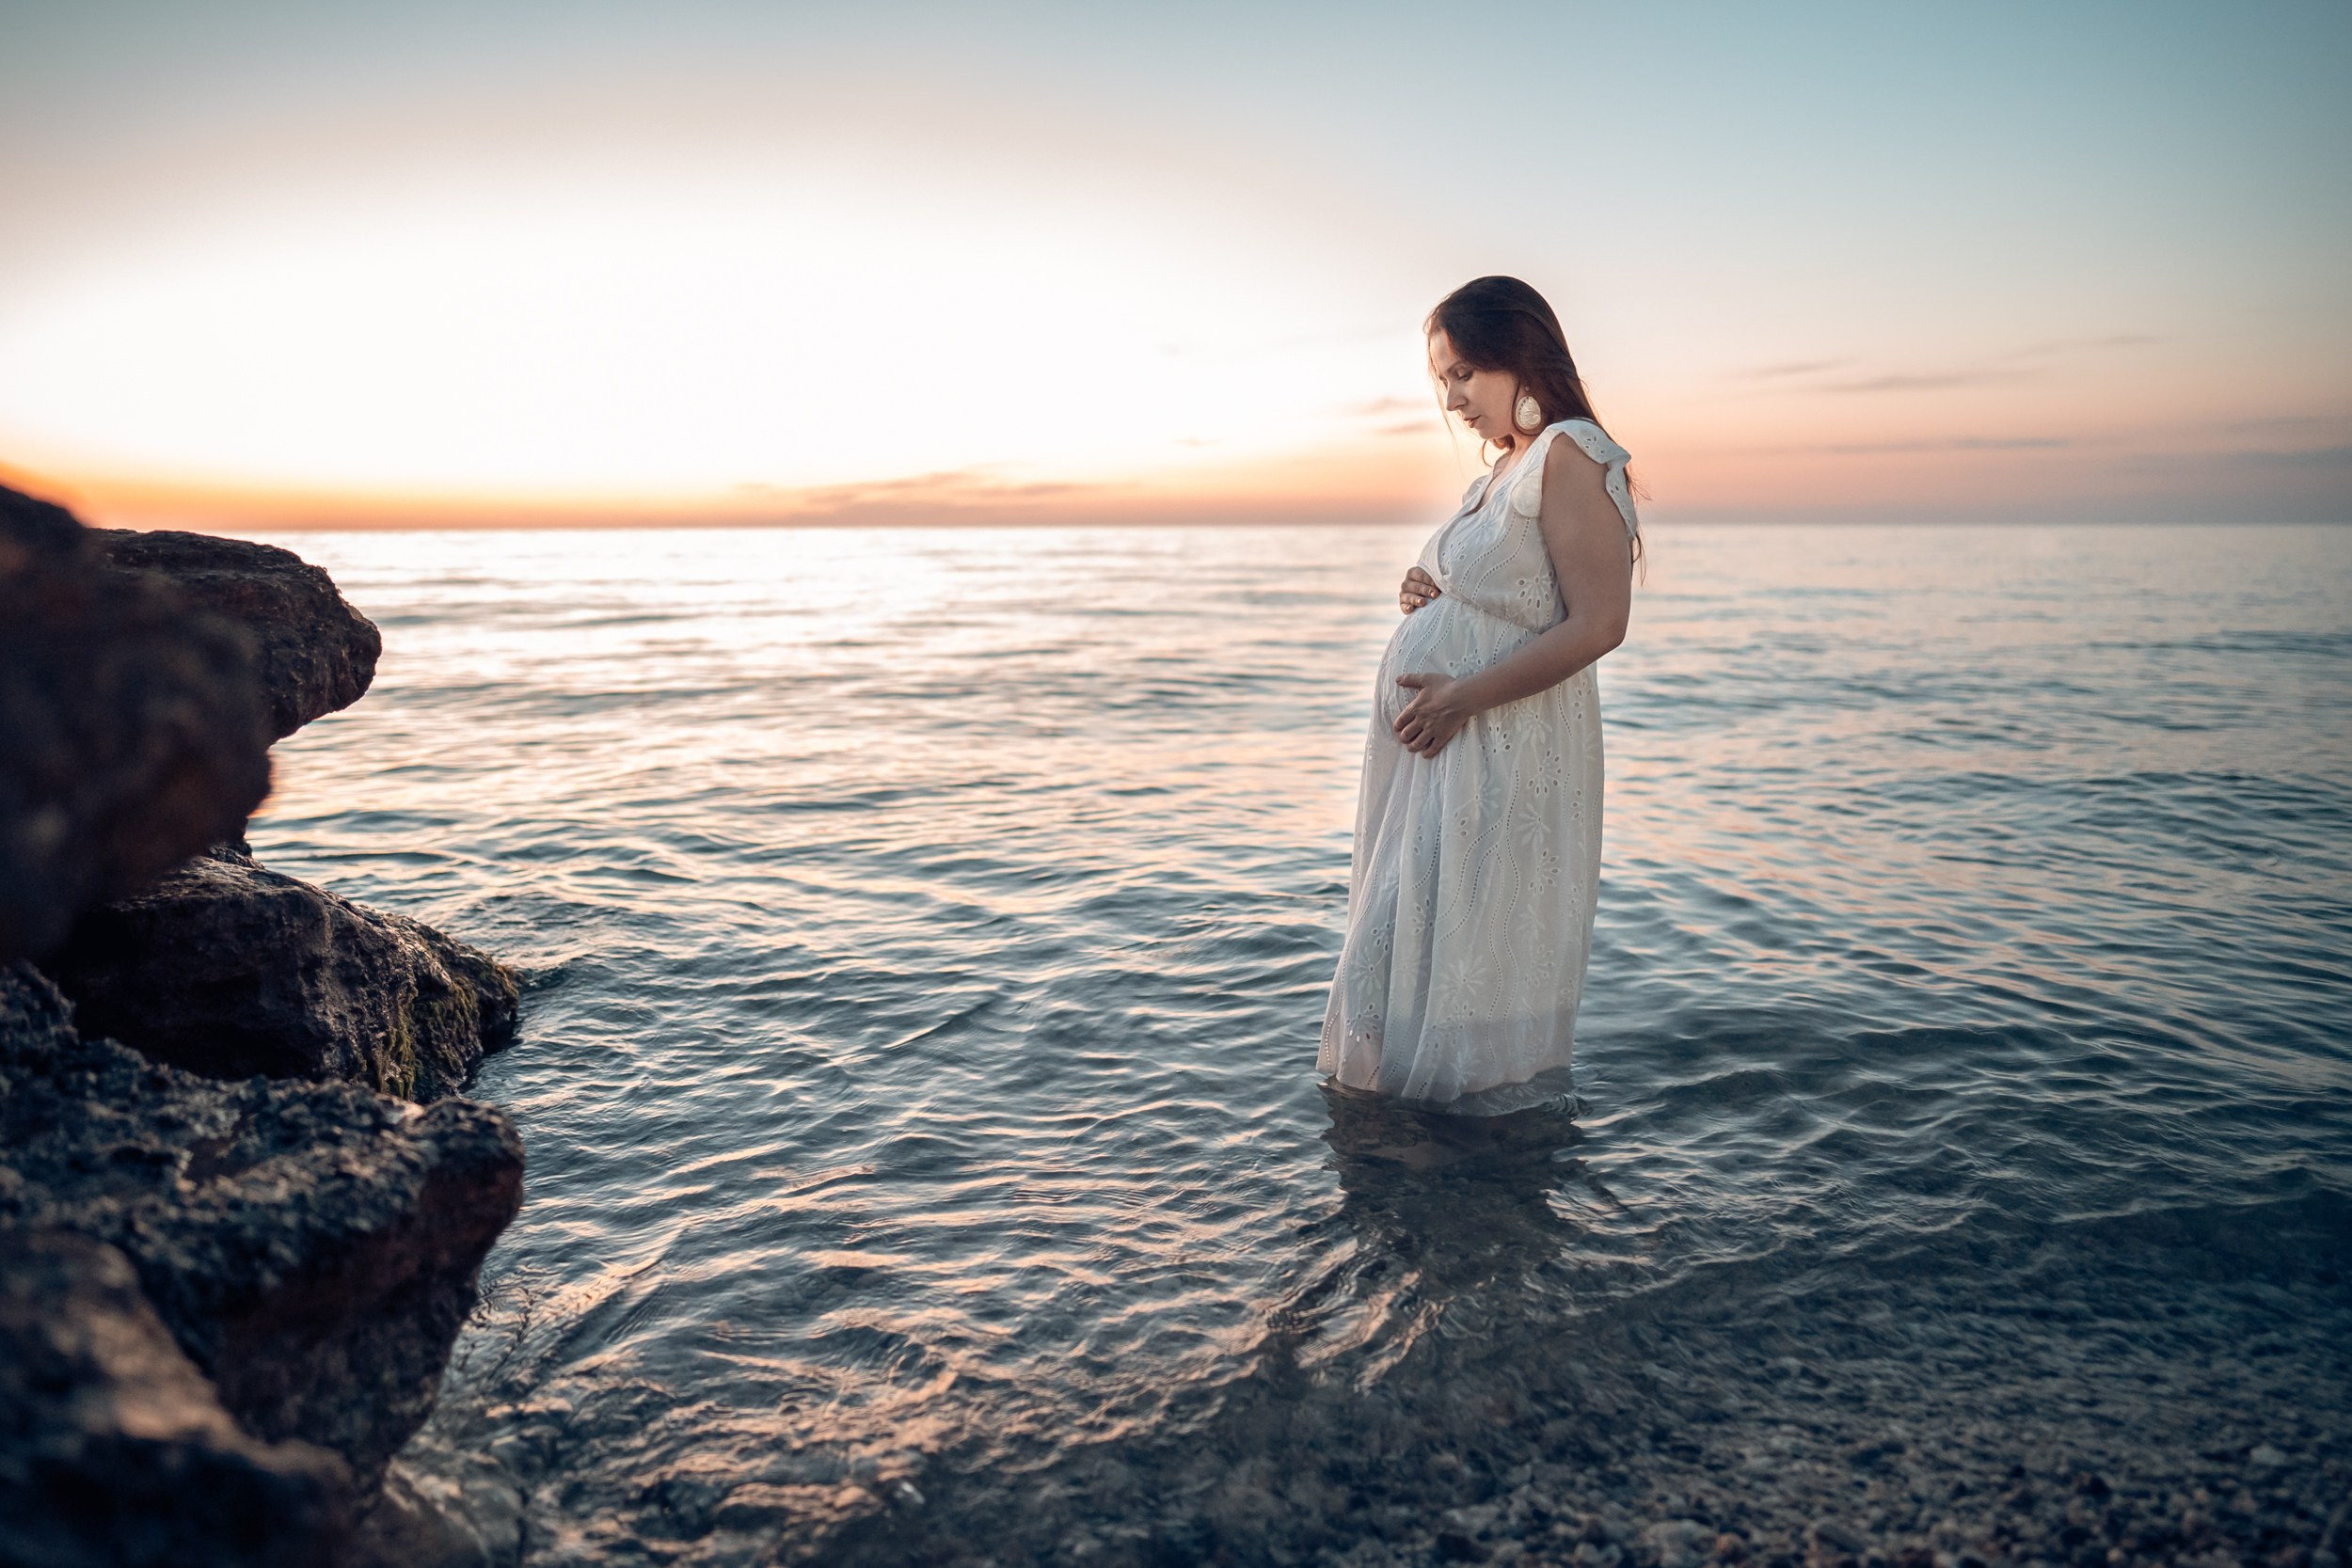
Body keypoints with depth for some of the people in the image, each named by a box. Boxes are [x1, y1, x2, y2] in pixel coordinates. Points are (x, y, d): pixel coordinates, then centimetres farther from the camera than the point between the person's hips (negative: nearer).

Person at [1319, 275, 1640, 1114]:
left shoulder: (1569, 454, -13)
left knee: (1474, 929, 1)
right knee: (1416, 921, 15)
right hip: (1440, 745, 9)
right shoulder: (1502, 469, 16)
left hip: (1502, 752, -9)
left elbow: (1596, 625, -21)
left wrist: (1464, 696, -21)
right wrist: (1423, 596, 6)